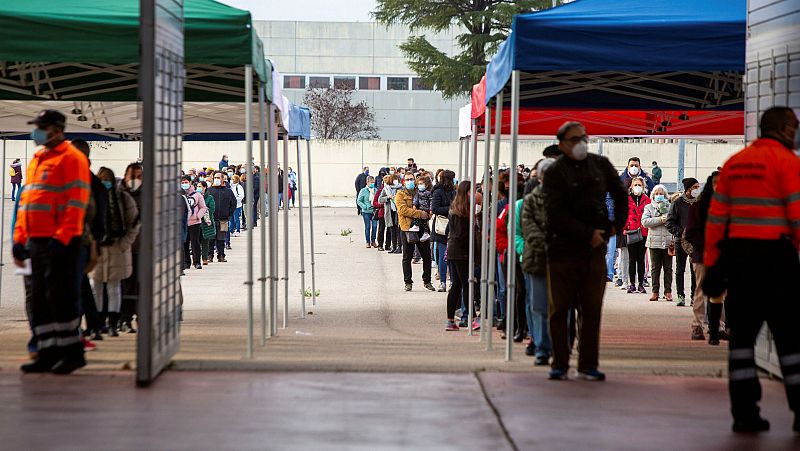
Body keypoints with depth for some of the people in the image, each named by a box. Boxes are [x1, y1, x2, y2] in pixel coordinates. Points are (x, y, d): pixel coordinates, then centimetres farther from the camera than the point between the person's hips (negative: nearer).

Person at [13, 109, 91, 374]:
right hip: (36, 240, 8)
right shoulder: (37, 160, 19)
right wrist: (20, 238, 17)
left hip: (60, 242, -8)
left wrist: (62, 238, -21)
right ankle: (47, 353, 13)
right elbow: (26, 201, 23)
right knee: (40, 299, 8)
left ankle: (73, 352, 3)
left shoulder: (71, 158, -8)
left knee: (59, 295, -6)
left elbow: (76, 203, -15)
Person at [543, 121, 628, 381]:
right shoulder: (555, 173, -5)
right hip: (562, 249, -4)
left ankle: (588, 365, 9)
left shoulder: (601, 165, 10)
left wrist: (616, 225, 11)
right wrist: (588, 234, -15)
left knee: (592, 309, 3)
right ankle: (559, 364, 7)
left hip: (595, 249, 4)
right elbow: (557, 214, -13)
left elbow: (620, 195, 24)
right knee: (559, 309, 1)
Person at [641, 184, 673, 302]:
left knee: (668, 268, 2)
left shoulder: (670, 207, 10)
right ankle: (655, 291, 7)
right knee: (655, 268, 3)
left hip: (668, 241, 0)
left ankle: (668, 292, 7)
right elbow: (645, 222, -4)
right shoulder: (649, 207, 11)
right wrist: (660, 220, -13)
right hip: (654, 241, 0)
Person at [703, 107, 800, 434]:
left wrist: (712, 263, 12)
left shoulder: (733, 163, 12)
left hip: (738, 256, 5)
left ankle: (744, 411, 7)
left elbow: (716, 217, 10)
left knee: (742, 333, 9)